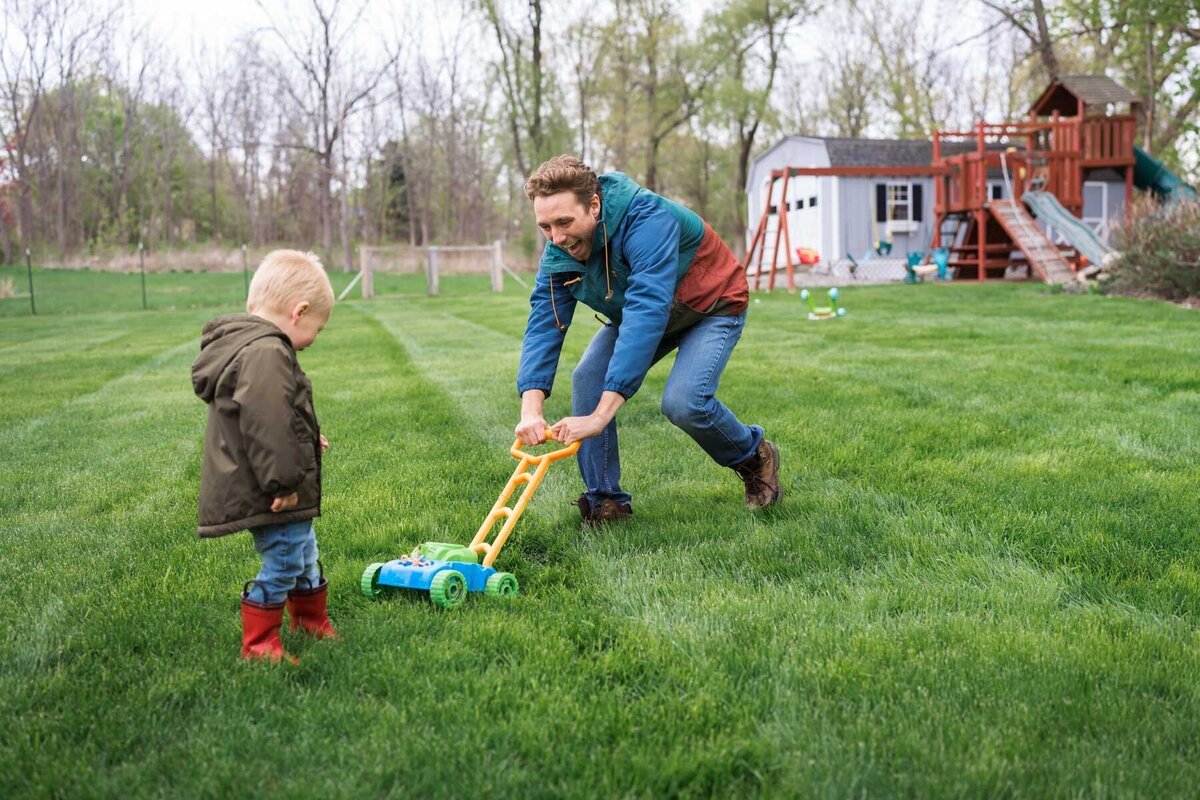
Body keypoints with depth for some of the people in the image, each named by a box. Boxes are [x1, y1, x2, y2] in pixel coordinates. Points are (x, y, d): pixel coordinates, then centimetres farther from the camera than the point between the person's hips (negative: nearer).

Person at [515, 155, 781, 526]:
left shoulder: (648, 220, -40)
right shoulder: (559, 250, -18)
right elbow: (544, 324, -23)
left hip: (712, 305, -6)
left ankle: (754, 457, 5)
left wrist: (600, 417, -55)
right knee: (587, 379, -15)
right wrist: (531, 409, -41)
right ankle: (605, 499, -2)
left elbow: (646, 314, -49)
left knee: (684, 401, -26)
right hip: (637, 311, 6)